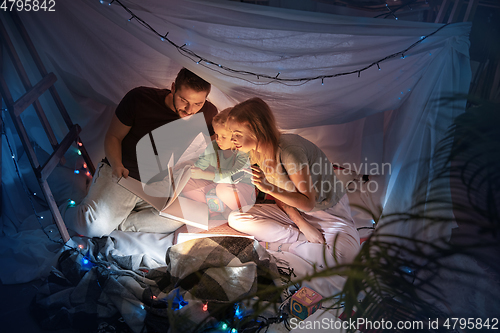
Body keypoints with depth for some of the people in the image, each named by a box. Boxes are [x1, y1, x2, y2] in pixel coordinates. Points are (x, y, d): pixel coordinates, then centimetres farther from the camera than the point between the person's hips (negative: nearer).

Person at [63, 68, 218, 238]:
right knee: (95, 227, -23)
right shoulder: (139, 98, -12)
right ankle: (67, 212, 13)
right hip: (121, 174, -2)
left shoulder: (208, 114, -8)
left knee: (175, 220, -30)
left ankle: (115, 222, -9)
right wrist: (117, 165, -21)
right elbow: (113, 136, -1)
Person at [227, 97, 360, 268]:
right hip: (294, 210, 7)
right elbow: (280, 194, 1)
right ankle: (305, 238, -9)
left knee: (344, 256, -38)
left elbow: (308, 202, -22)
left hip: (329, 211, -7)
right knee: (235, 218, -10)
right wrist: (301, 223, -15)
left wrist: (268, 187, -30)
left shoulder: (289, 151, -30)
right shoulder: (257, 151, -5)